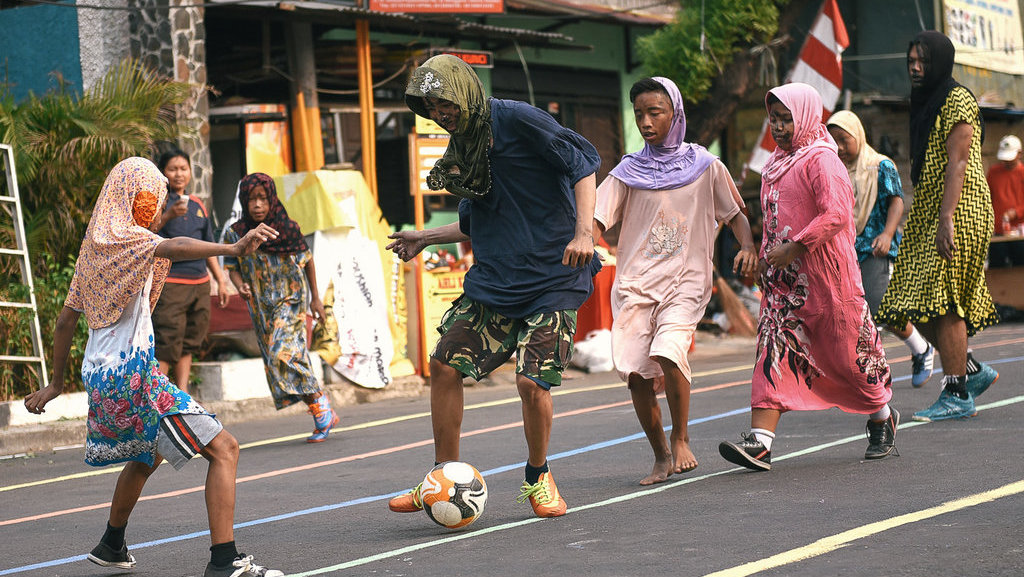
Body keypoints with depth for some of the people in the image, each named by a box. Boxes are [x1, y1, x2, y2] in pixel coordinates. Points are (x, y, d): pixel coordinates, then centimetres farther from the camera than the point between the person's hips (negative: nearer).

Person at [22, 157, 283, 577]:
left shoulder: (93, 247, 18)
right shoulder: (121, 235, -8)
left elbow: (66, 321, 23)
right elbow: (172, 248, -31)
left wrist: (56, 384, 30)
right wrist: (233, 248, -47)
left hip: (101, 378, 10)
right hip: (133, 372, -10)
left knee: (146, 456, 34)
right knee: (224, 449, -13)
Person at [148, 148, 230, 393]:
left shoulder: (197, 205, 18)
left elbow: (208, 246, 24)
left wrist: (221, 281, 22)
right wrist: (166, 217, -30)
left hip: (199, 285, 6)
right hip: (169, 284, -6)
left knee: (189, 345, 9)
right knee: (166, 346, -11)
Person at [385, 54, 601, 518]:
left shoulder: (517, 120, -11)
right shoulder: (462, 148, 12)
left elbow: (582, 164, -11)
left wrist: (583, 232, -21)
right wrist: (425, 238, 18)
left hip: (552, 278, -7)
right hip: (492, 279, 7)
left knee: (532, 382, -14)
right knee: (444, 365, -2)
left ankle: (537, 477, 13)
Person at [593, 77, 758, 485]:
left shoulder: (705, 167, 7)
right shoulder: (629, 171, 9)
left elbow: (734, 213, 14)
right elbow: (598, 222, 3)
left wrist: (748, 247, -5)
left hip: (686, 279, -2)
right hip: (635, 282, 2)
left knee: (668, 352, -26)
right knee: (635, 372, -8)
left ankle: (681, 439, -4)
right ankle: (661, 457, 11)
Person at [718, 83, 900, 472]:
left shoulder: (820, 159, -12)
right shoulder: (777, 163, 15)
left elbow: (836, 214, -24)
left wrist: (793, 248, -25)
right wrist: (767, 255, 17)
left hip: (825, 276, -7)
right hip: (783, 279, 7)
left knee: (847, 351, 5)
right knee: (774, 352, -5)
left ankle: (882, 418, 30)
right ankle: (760, 442, -14)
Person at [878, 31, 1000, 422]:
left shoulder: (956, 101, -8)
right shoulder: (926, 104, 20)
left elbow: (957, 162, -18)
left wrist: (946, 219, -26)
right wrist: (920, 222, 18)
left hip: (958, 213, -9)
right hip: (927, 214, 9)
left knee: (941, 300, -12)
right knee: (916, 304, 5)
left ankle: (957, 396, -8)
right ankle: (974, 370, 17)